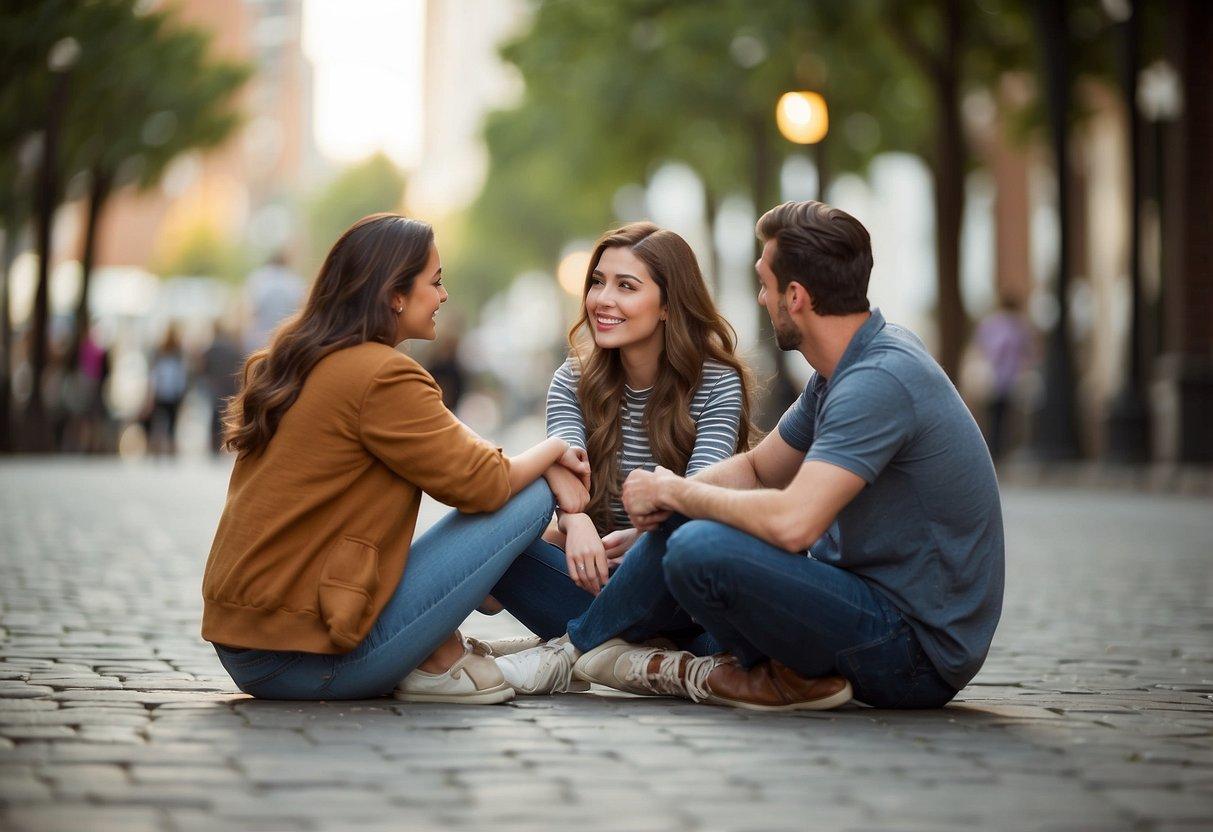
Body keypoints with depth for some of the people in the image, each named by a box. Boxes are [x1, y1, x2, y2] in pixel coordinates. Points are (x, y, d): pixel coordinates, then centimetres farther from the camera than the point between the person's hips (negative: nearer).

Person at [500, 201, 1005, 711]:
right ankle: (584, 649, 19)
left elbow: (792, 523, -32)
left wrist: (675, 491, -14)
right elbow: (757, 468, 20)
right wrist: (672, 493, -1)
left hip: (919, 656, -10)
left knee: (700, 549, -24)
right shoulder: (847, 367, 9)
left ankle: (795, 676, -1)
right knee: (682, 519, 12)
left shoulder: (879, 381, -23)